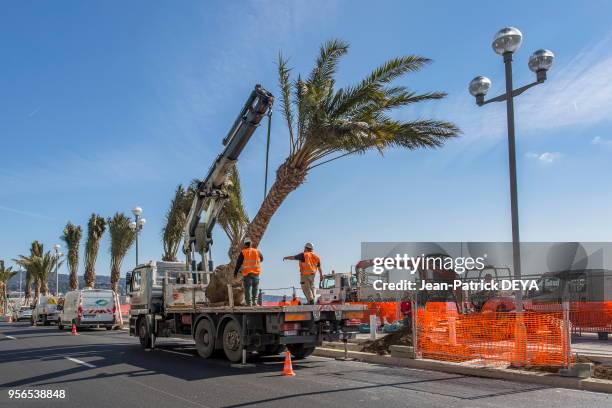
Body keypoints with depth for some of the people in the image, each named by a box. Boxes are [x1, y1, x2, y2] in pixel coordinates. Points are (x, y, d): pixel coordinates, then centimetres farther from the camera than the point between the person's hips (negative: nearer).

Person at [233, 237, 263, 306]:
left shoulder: (243, 252, -4)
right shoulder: (257, 251, 4)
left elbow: (238, 263, -2)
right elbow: (261, 259, 22)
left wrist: (235, 272, 6)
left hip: (247, 273, -2)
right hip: (256, 273, 2)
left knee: (248, 288, 2)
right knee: (255, 288, 15)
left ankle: (249, 303, -1)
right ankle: (254, 301, 10)